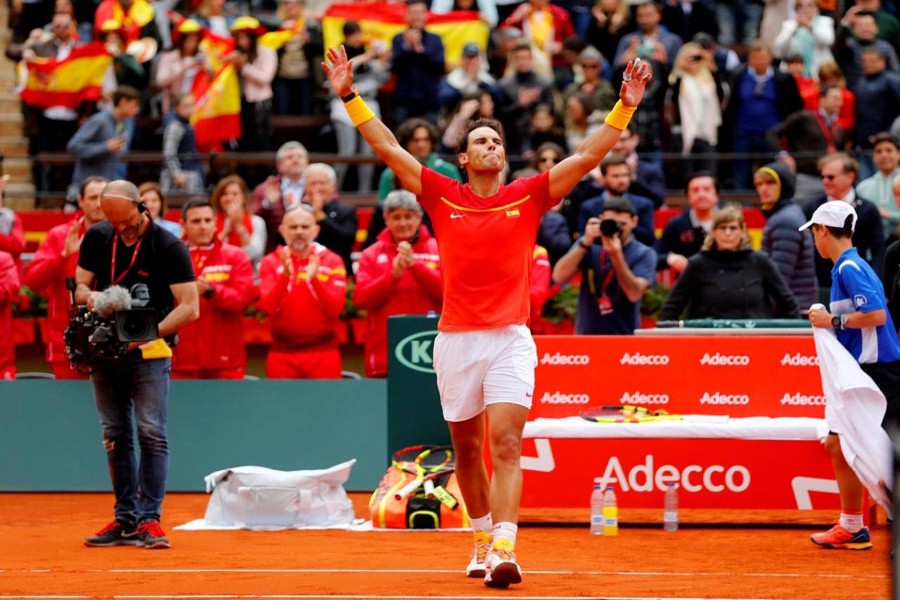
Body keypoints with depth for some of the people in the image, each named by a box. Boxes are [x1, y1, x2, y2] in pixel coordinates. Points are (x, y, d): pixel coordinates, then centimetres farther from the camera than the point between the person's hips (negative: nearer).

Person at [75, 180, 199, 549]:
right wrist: (90, 297, -14)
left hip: (149, 353, -5)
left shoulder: (169, 248, -9)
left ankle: (149, 519, -12)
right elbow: (80, 286, 11)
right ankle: (125, 519, 12)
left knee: (151, 433, -12)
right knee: (115, 437, 7)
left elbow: (189, 307, -10)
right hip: (104, 349, 5)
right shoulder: (96, 239, 5)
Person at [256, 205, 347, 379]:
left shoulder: (332, 261, 3)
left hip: (323, 353, 0)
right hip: (283, 353, 0)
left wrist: (314, 279, -23)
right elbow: (266, 307, -8)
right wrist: (285, 276, -23)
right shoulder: (271, 262, 4)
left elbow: (335, 308, -7)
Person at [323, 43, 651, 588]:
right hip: (455, 339, 2)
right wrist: (350, 96, 2)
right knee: (467, 449, 11)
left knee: (505, 445, -14)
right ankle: (483, 539, 28)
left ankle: (504, 550, -24)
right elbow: (388, 148, 6)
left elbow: (587, 157, 2)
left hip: (510, 338, -2)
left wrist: (625, 108, -6)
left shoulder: (527, 197, 5)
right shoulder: (443, 197, 7)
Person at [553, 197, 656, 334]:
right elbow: (559, 276, -9)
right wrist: (585, 244, -18)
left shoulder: (644, 254, -2)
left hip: (625, 336, -2)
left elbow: (634, 294, -17)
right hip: (587, 335, 2)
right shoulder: (590, 247, 4)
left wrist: (616, 255, -25)